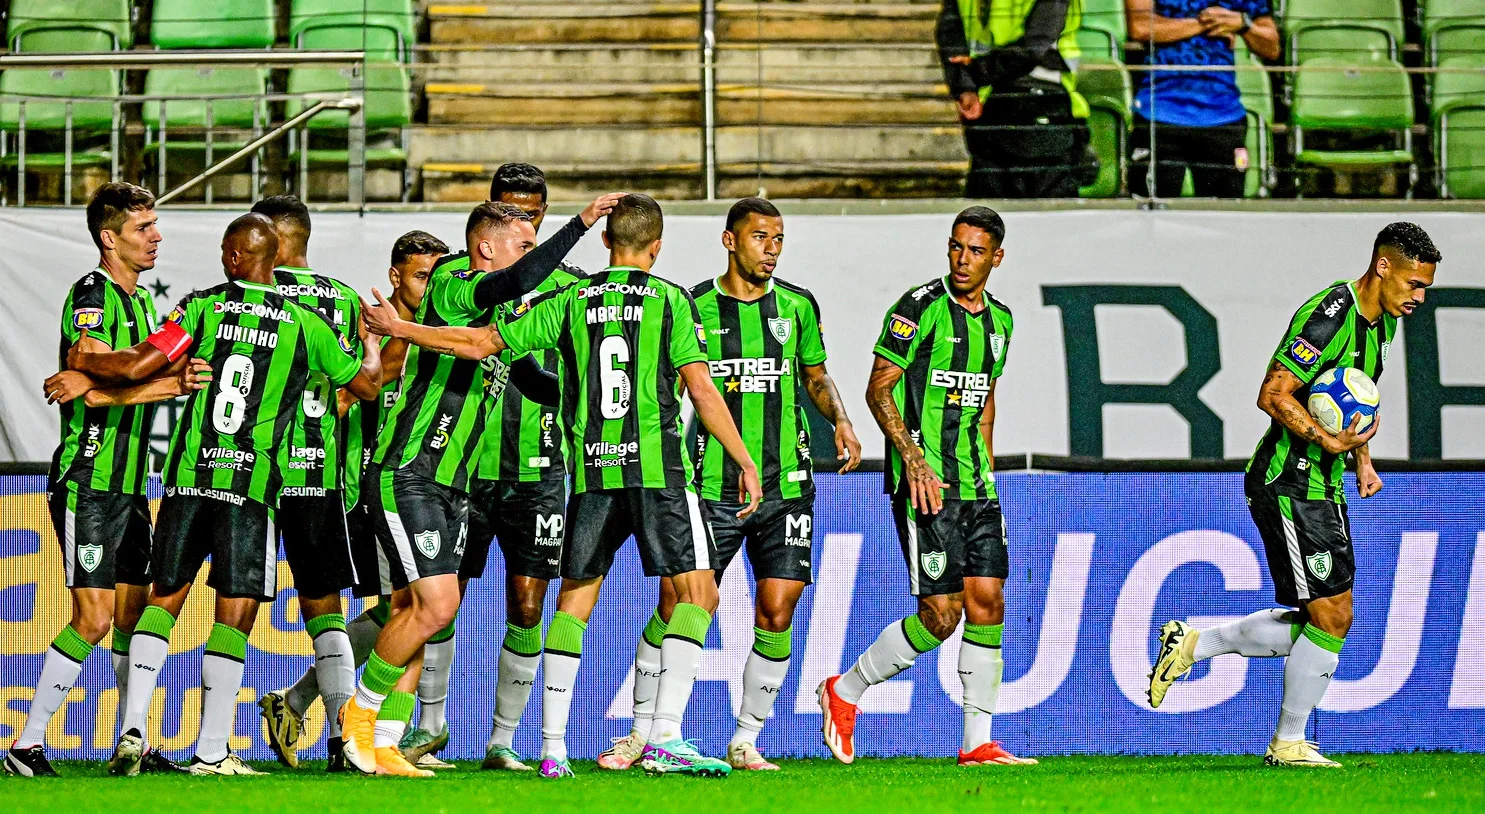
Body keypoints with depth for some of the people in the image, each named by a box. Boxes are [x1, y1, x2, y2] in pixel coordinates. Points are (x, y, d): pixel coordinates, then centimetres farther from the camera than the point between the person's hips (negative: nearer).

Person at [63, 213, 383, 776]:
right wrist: (373, 345, 35)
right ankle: (211, 751, -1)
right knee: (235, 612, 2)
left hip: (188, 475, 2)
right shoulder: (305, 325, 2)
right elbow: (367, 385, 13)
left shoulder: (202, 308, 1)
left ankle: (133, 729, 3)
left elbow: (136, 366, -7)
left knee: (165, 597, 13)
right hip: (251, 483, -2)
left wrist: (80, 364, 11)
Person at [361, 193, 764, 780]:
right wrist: (746, 462, -3)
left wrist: (398, 329, 20)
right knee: (697, 591, -1)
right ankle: (665, 736, -15)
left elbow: (478, 344, 8)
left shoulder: (570, 301, 9)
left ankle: (552, 745, 7)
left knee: (575, 596, 13)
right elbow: (701, 389, -6)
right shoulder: (670, 300, 1)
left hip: (590, 469, 4)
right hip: (657, 467, -4)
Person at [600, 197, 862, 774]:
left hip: (786, 484, 2)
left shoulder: (798, 306, 7)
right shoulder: (695, 307, 0)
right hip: (713, 484, -2)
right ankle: (642, 732, 10)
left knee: (777, 610, -5)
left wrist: (840, 421, 3)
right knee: (676, 603, -5)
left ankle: (744, 741, 8)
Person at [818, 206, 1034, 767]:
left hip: (975, 484, 7)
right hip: (924, 480, -7)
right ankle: (844, 692, 10)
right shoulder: (920, 308, -9)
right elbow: (878, 390, -10)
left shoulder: (999, 320, 13)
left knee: (987, 601, 0)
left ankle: (978, 744, 4)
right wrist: (915, 461, -18)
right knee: (941, 613, -9)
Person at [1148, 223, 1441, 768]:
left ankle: (1193, 644, 21)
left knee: (1325, 621, 10)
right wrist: (1330, 442, -33)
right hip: (1288, 486, -10)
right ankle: (1289, 744, 7)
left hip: (1324, 486, 10)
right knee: (1332, 615, -8)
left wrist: (1363, 459, 14)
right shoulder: (1330, 317, -21)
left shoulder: (1381, 322, 11)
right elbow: (1273, 395, -25)